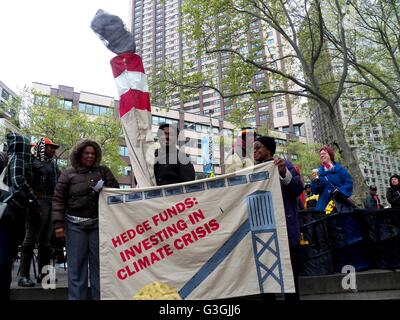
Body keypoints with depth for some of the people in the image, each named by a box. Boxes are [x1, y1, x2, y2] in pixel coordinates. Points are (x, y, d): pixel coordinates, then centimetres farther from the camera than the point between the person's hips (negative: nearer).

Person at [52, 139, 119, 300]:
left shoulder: (104, 171, 12)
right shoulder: (68, 174, 6)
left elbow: (116, 190, 11)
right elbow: (59, 200, 3)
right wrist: (59, 223, -5)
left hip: (99, 223, 1)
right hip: (75, 224, -1)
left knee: (99, 262, 6)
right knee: (76, 264, 3)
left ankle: (100, 296, 15)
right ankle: (76, 297, 14)